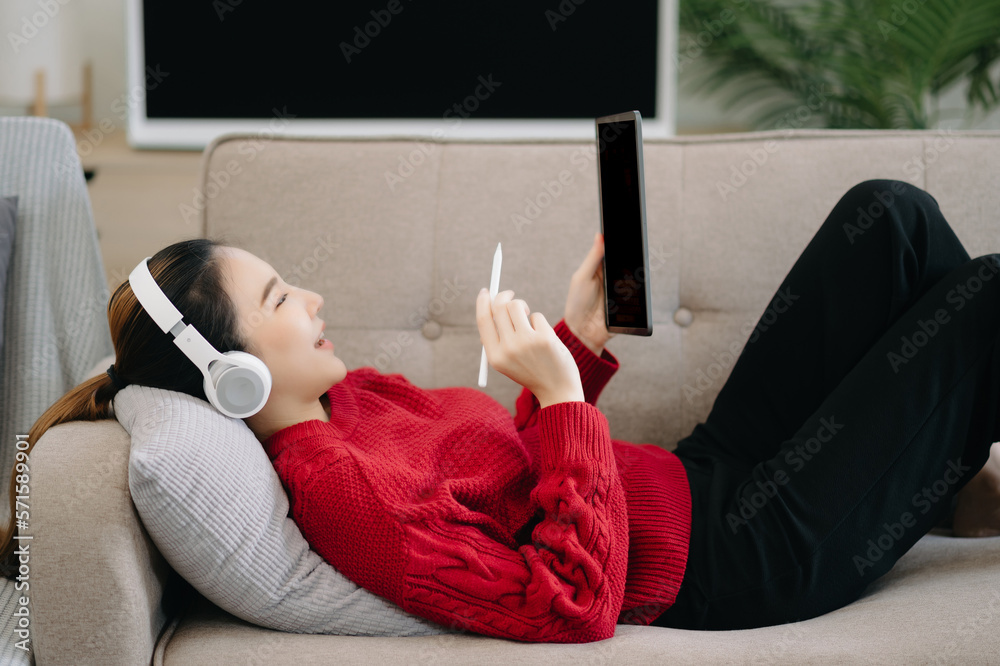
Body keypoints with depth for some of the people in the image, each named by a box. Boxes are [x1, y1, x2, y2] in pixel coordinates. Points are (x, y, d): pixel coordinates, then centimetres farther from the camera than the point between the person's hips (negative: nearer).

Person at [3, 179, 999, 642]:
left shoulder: (345, 399, 2)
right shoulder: (340, 490, -28)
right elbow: (575, 603, -30)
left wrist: (579, 340, 1)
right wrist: (562, 392, -31)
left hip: (697, 476, 9)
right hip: (737, 559, -9)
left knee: (890, 217, 9)